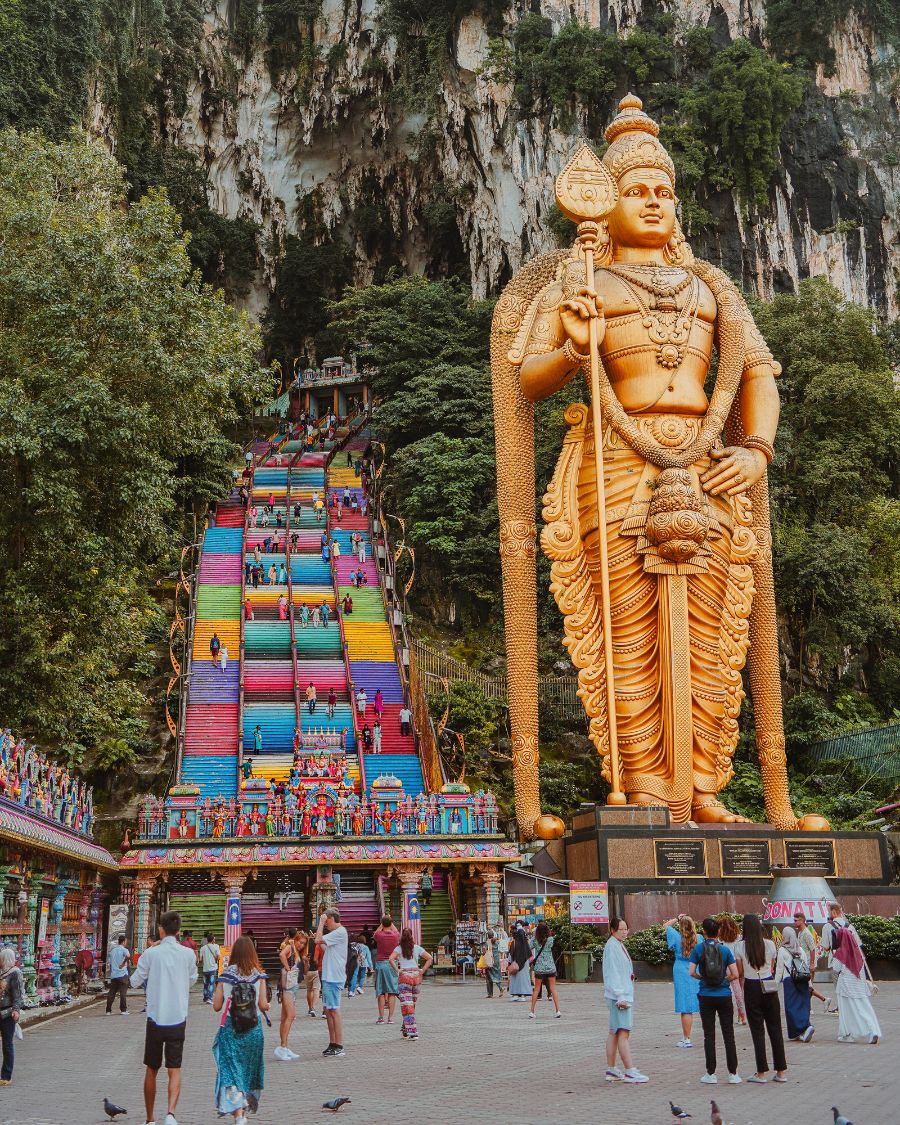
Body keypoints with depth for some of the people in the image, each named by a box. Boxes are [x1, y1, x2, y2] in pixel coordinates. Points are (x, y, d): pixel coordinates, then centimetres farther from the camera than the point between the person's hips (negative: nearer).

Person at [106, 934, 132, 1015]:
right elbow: (128, 956, -29)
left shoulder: (112, 950, 13)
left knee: (111, 993, 7)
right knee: (123, 993, -2)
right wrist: (124, 963, -14)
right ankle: (123, 1010, -2)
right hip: (122, 974, -5)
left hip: (113, 975, 5)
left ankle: (108, 1010, 7)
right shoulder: (124, 949, -7)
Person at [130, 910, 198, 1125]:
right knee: (175, 1070, 3)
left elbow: (135, 982, 5)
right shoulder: (188, 954, -2)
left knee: (151, 1070, 15)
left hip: (155, 1019, 0)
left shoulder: (151, 953, -7)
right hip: (178, 1019, 0)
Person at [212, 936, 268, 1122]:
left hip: (230, 1028, -2)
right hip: (253, 1029, 2)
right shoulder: (258, 976, -5)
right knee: (249, 1069, 19)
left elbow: (216, 1006, -5)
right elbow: (263, 1005, -7)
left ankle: (238, 1114, -16)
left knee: (230, 1070, 0)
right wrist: (267, 1006, 15)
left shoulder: (226, 975, -6)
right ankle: (244, 1110, 31)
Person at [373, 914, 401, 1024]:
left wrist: (382, 923, 25)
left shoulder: (379, 935, -7)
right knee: (392, 992, 3)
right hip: (392, 964, 1)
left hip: (380, 964, -1)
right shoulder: (396, 936, -4)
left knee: (380, 992, 3)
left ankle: (381, 1017, 2)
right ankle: (390, 1017, 1)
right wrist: (390, 922, 33)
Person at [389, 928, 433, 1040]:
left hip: (404, 976, -3)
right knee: (412, 1004, 14)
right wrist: (422, 970, 3)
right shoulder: (417, 948, 7)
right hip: (416, 976, 3)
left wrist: (397, 971, -7)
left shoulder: (399, 948, 1)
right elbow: (430, 958, 2)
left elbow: (391, 959, -15)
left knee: (407, 1005, -4)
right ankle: (407, 1029, 20)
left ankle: (412, 1032, -11)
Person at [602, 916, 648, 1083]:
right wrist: (620, 997, -22)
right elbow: (613, 974, -18)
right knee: (623, 1032, -11)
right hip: (619, 996, -10)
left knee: (614, 1033, 11)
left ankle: (611, 1070, 16)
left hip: (624, 995, 10)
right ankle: (629, 1071, -12)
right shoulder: (612, 946, -13)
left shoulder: (619, 946, 18)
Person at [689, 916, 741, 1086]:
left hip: (706, 997, 0)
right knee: (728, 1035, 7)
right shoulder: (725, 949, -4)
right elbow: (735, 974, -7)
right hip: (724, 996, 0)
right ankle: (733, 1073, 8)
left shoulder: (698, 948, -5)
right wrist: (725, 979, 12)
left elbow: (692, 972, -9)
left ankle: (711, 1073, 8)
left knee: (709, 1035, 6)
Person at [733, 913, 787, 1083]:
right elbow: (772, 968, 10)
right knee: (775, 1029, 10)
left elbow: (740, 972, -3)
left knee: (758, 1030, 3)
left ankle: (761, 1073, 5)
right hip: (770, 987, 2)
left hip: (752, 988, -2)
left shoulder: (740, 946, -8)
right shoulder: (770, 944, -1)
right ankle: (781, 1072, 13)